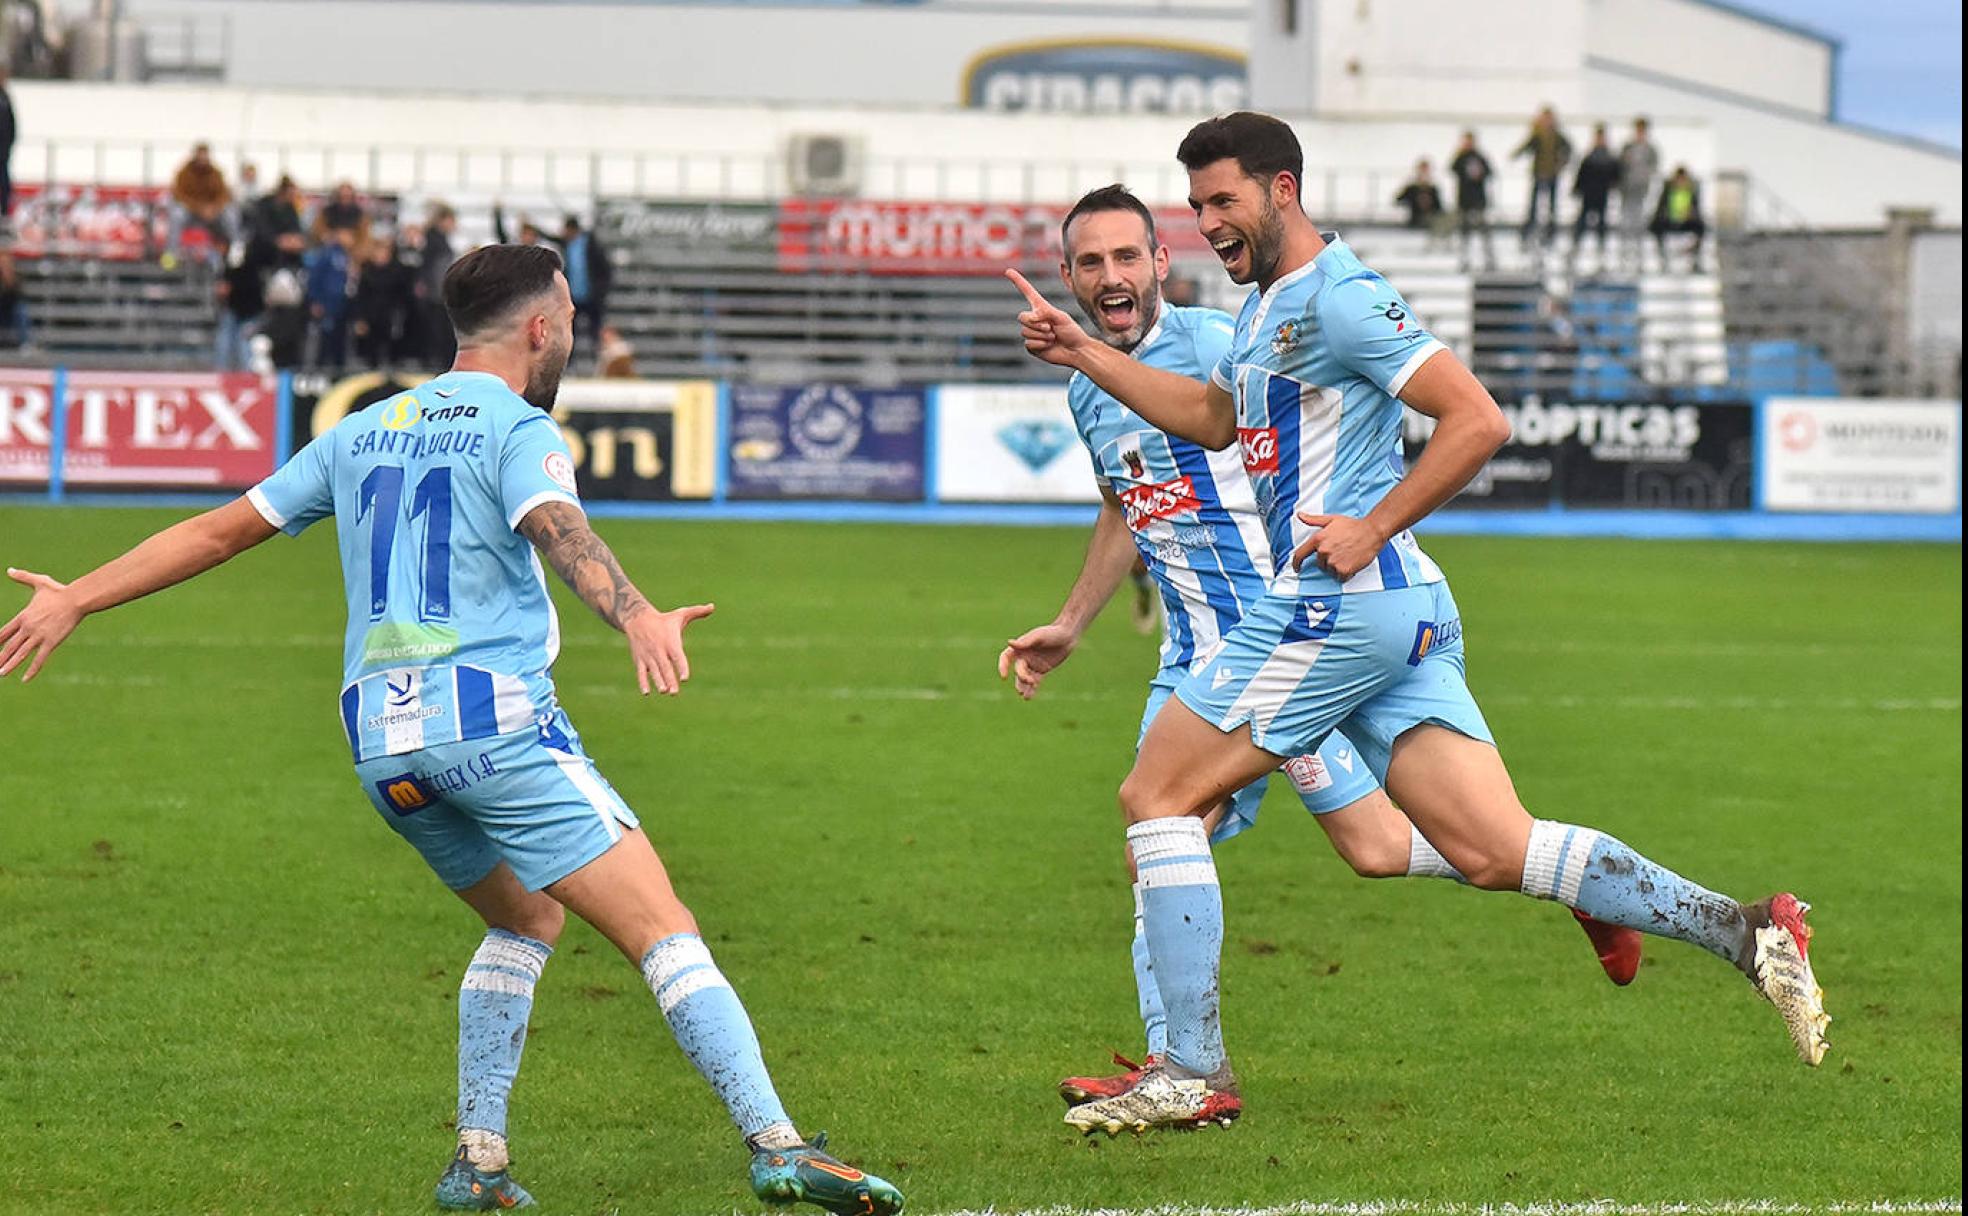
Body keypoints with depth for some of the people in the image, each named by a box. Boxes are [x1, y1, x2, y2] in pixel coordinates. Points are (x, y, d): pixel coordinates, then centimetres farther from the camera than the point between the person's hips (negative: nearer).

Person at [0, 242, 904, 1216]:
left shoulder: (362, 434, 20)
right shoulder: (517, 430, 0)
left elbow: (218, 531, 24)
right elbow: (561, 532, -22)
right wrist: (639, 619, -39)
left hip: (379, 738, 7)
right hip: (493, 715, -7)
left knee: (526, 919, 27)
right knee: (665, 934, -10)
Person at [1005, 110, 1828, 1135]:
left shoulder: (1336, 297, -10)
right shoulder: (1266, 304, 20)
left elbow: (1477, 420, -17)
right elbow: (1214, 418, 38)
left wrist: (1373, 530, -16)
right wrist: (1085, 354, 30)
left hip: (1340, 600, -10)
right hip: (1405, 612, 10)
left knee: (1157, 796, -2)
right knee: (1493, 850, -1)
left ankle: (1193, 1072, -2)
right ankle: (1745, 933, -10)